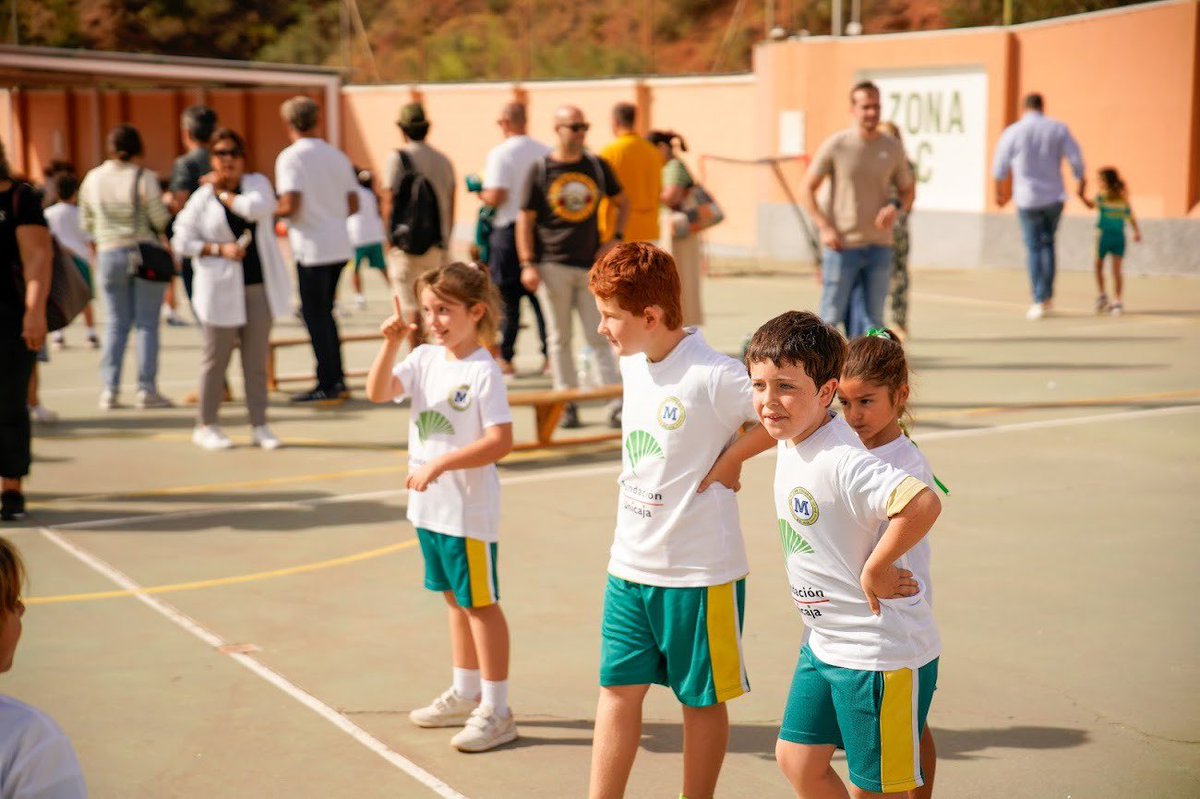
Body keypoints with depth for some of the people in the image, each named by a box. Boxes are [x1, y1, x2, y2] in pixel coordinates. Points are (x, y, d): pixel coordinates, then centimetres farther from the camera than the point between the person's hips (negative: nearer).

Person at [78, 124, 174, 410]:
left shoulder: (92, 179, 4)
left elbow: (86, 222, 10)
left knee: (116, 322, 10)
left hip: (109, 255, 4)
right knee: (147, 322, 1)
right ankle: (146, 389, 0)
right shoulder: (144, 178, -10)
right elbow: (160, 219, -11)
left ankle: (109, 389, 5)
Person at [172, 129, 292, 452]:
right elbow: (183, 240, 0)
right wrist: (219, 249, -11)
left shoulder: (257, 183, 6)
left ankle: (259, 425, 11)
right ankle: (205, 425, 13)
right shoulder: (201, 197, 2)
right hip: (221, 288, -2)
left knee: (257, 358, 5)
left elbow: (257, 208, -16)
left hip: (259, 285, 2)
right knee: (216, 357, 3)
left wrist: (224, 194, -5)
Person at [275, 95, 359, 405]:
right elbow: (353, 204, 10)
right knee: (324, 312, 18)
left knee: (315, 315, 1)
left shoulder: (290, 157, -9)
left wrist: (271, 212, 1)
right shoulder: (336, 155, 10)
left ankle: (327, 385, 3)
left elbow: (290, 205, -19)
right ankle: (337, 380, 20)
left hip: (312, 248, -6)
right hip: (339, 244, 6)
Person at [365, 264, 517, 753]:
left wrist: (440, 464, -25)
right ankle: (465, 695, 33)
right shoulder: (425, 359, 5)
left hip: (469, 508, -7)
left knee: (480, 603, 1)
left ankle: (496, 711, 10)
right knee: (455, 599, 19)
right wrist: (392, 344, -14)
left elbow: (501, 441, -22)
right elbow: (378, 393, -2)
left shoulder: (483, 371, -17)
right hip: (429, 505, 7)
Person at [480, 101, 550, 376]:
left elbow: (496, 196, -18)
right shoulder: (545, 152, 3)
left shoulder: (500, 153, -11)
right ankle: (550, 355, 6)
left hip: (509, 231, -4)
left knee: (508, 297, 3)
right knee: (541, 296, 8)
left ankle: (506, 358, 8)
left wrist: (481, 195, 2)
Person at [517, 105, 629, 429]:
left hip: (591, 265, 2)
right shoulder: (541, 169, 0)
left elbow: (623, 203, 20)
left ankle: (617, 405, -3)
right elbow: (525, 219, 1)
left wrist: (615, 240, 6)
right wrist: (527, 264, -7)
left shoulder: (597, 166, 8)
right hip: (553, 266, -2)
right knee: (560, 339, 4)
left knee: (598, 337, -1)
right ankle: (567, 404, 11)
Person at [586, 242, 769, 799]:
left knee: (702, 699, 10)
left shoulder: (713, 377, -20)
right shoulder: (632, 363, 5)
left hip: (700, 573, -7)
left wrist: (731, 456, -14)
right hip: (629, 565, 7)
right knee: (618, 688, 9)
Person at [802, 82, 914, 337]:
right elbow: (807, 190, 1)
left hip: (879, 247, 3)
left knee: (873, 319, 5)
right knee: (832, 316, -2)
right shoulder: (836, 146, -4)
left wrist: (896, 206, -11)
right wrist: (824, 227, -10)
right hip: (842, 246, -3)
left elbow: (907, 192, 13)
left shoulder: (893, 149, 5)